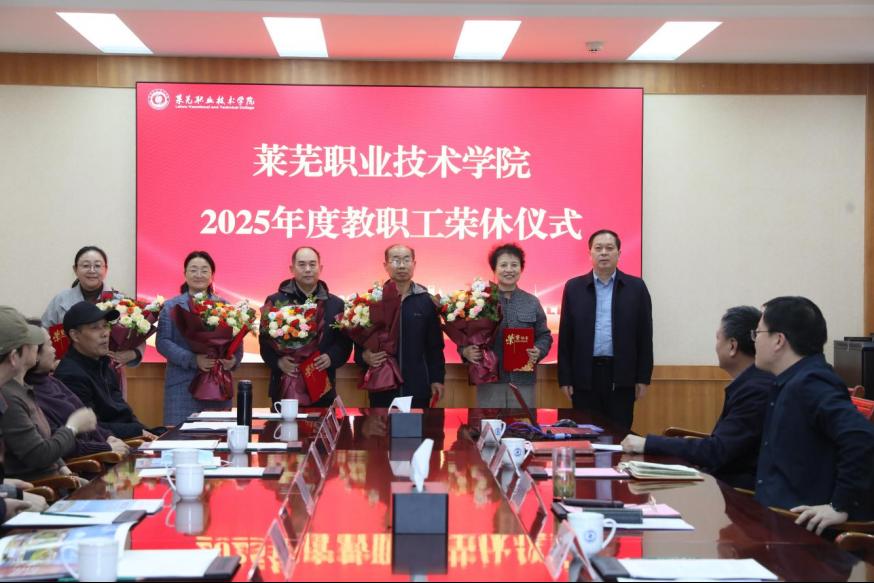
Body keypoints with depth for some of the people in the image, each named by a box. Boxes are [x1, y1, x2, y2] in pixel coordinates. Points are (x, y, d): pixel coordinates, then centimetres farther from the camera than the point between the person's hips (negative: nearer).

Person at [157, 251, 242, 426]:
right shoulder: (171, 306, 8)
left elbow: (237, 342, 9)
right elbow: (162, 342, -2)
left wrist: (233, 360, -13)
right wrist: (192, 360, -15)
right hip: (182, 385, -1)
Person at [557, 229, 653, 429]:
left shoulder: (636, 287, 4)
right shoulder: (574, 287, 6)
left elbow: (644, 335, 4)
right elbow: (565, 336, 5)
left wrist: (643, 378, 1)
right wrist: (565, 378, 1)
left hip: (622, 376, 0)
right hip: (585, 376, 1)